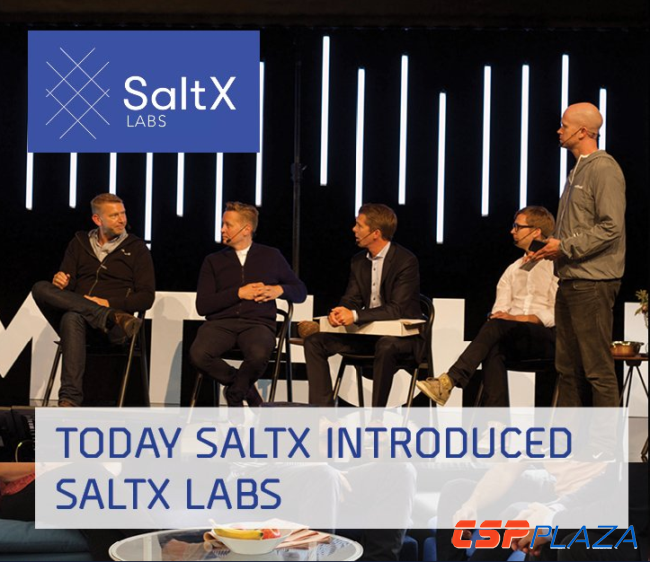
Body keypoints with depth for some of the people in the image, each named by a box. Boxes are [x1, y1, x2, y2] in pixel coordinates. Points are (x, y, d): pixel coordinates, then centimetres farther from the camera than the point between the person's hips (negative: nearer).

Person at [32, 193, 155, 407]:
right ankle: (112, 317, -39)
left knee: (72, 318, -38)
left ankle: (69, 399, -46)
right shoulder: (79, 244, 20)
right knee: (40, 288, -27)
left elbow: (146, 298, 4)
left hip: (106, 329, -3)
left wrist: (109, 303, -11)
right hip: (71, 312, 4)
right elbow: (66, 285, 12)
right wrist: (59, 283, -14)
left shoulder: (137, 249, 12)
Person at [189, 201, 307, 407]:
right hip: (220, 322, 1)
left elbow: (300, 292, 21)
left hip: (258, 323, -1)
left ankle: (235, 393, -4)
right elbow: (202, 305, 5)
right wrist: (239, 293, -4)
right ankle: (246, 387, -4)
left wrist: (279, 290, 0)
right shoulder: (213, 261, 15)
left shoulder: (271, 256, 16)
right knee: (198, 355, -32)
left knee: (258, 355, -37)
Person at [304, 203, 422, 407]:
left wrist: (355, 315, -31)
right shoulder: (359, 261, 8)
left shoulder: (406, 261, -15)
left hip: (401, 336, -7)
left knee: (386, 346, -40)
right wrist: (339, 312, -19)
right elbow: (350, 299, 7)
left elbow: (397, 310, -23)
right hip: (366, 333, 7)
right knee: (314, 341, -8)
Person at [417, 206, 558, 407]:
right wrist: (499, 316, -9)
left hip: (546, 337, -5)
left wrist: (518, 318, -18)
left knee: (497, 325, -33)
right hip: (513, 340, 5)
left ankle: (449, 381, -42)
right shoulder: (513, 270, 26)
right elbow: (499, 310, 16)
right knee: (494, 348, -31)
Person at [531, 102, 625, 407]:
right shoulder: (577, 170, 19)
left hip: (592, 282, -10)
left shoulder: (603, 168, -11)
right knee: (568, 367, 12)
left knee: (598, 368, -7)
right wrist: (551, 247, 8)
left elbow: (611, 227, -18)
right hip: (570, 279, 10)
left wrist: (564, 247, -14)